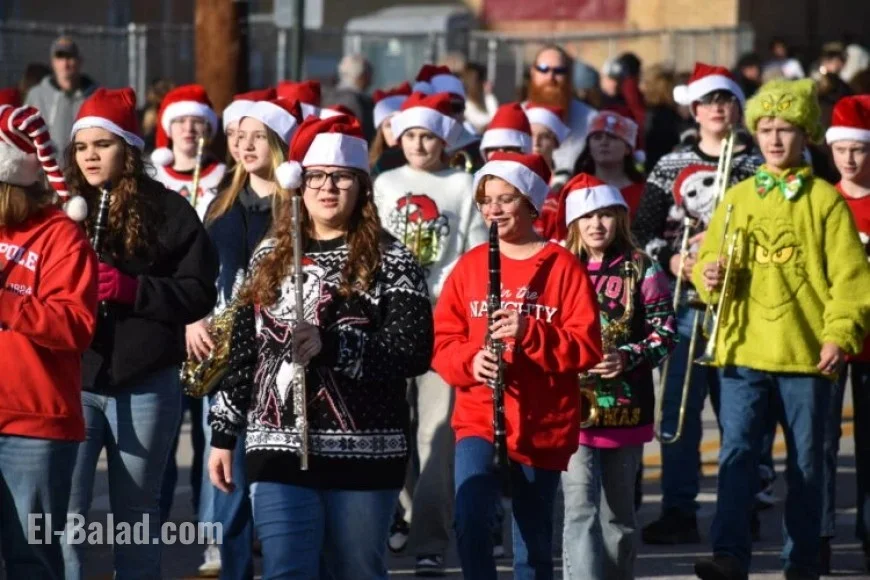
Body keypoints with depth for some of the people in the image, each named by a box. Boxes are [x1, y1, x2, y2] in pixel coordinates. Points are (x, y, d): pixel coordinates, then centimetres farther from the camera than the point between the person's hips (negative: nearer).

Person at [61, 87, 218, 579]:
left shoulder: (168, 211, 0)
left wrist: (130, 288, -16)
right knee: (64, 509, -7)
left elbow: (201, 293, -4)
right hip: (70, 380, 1)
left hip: (146, 385, -1)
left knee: (137, 512, 11)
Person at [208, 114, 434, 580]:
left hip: (364, 451, -2)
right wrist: (224, 435, 14)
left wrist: (329, 346, -24)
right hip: (279, 451, 2)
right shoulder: (270, 258, 11)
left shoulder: (389, 261, -2)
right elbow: (243, 351, 16)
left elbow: (414, 352, -13)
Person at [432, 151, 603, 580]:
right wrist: (469, 361, -15)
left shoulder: (562, 267, -3)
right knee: (470, 517, -22)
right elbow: (441, 339, 6)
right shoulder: (470, 266, 6)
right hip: (478, 417, 1)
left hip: (543, 424, -1)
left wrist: (529, 332, -23)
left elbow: (587, 347, -9)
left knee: (533, 540, 8)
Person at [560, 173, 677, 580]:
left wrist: (626, 357, -15)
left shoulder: (641, 270, 3)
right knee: (581, 511, -12)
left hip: (625, 408, 1)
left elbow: (665, 333, 0)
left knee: (619, 513, 14)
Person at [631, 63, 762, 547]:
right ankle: (679, 512, 3)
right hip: (685, 300, 1)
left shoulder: (757, 169, 7)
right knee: (679, 406, -1)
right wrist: (671, 261, -10)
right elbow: (642, 231, 7)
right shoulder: (671, 168, 10)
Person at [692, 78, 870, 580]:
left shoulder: (825, 200, 1)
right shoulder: (737, 199, 11)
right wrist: (710, 277, -10)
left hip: (807, 353, -2)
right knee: (737, 453, -10)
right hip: (744, 350, 2)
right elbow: (710, 261, 13)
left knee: (807, 464, 7)